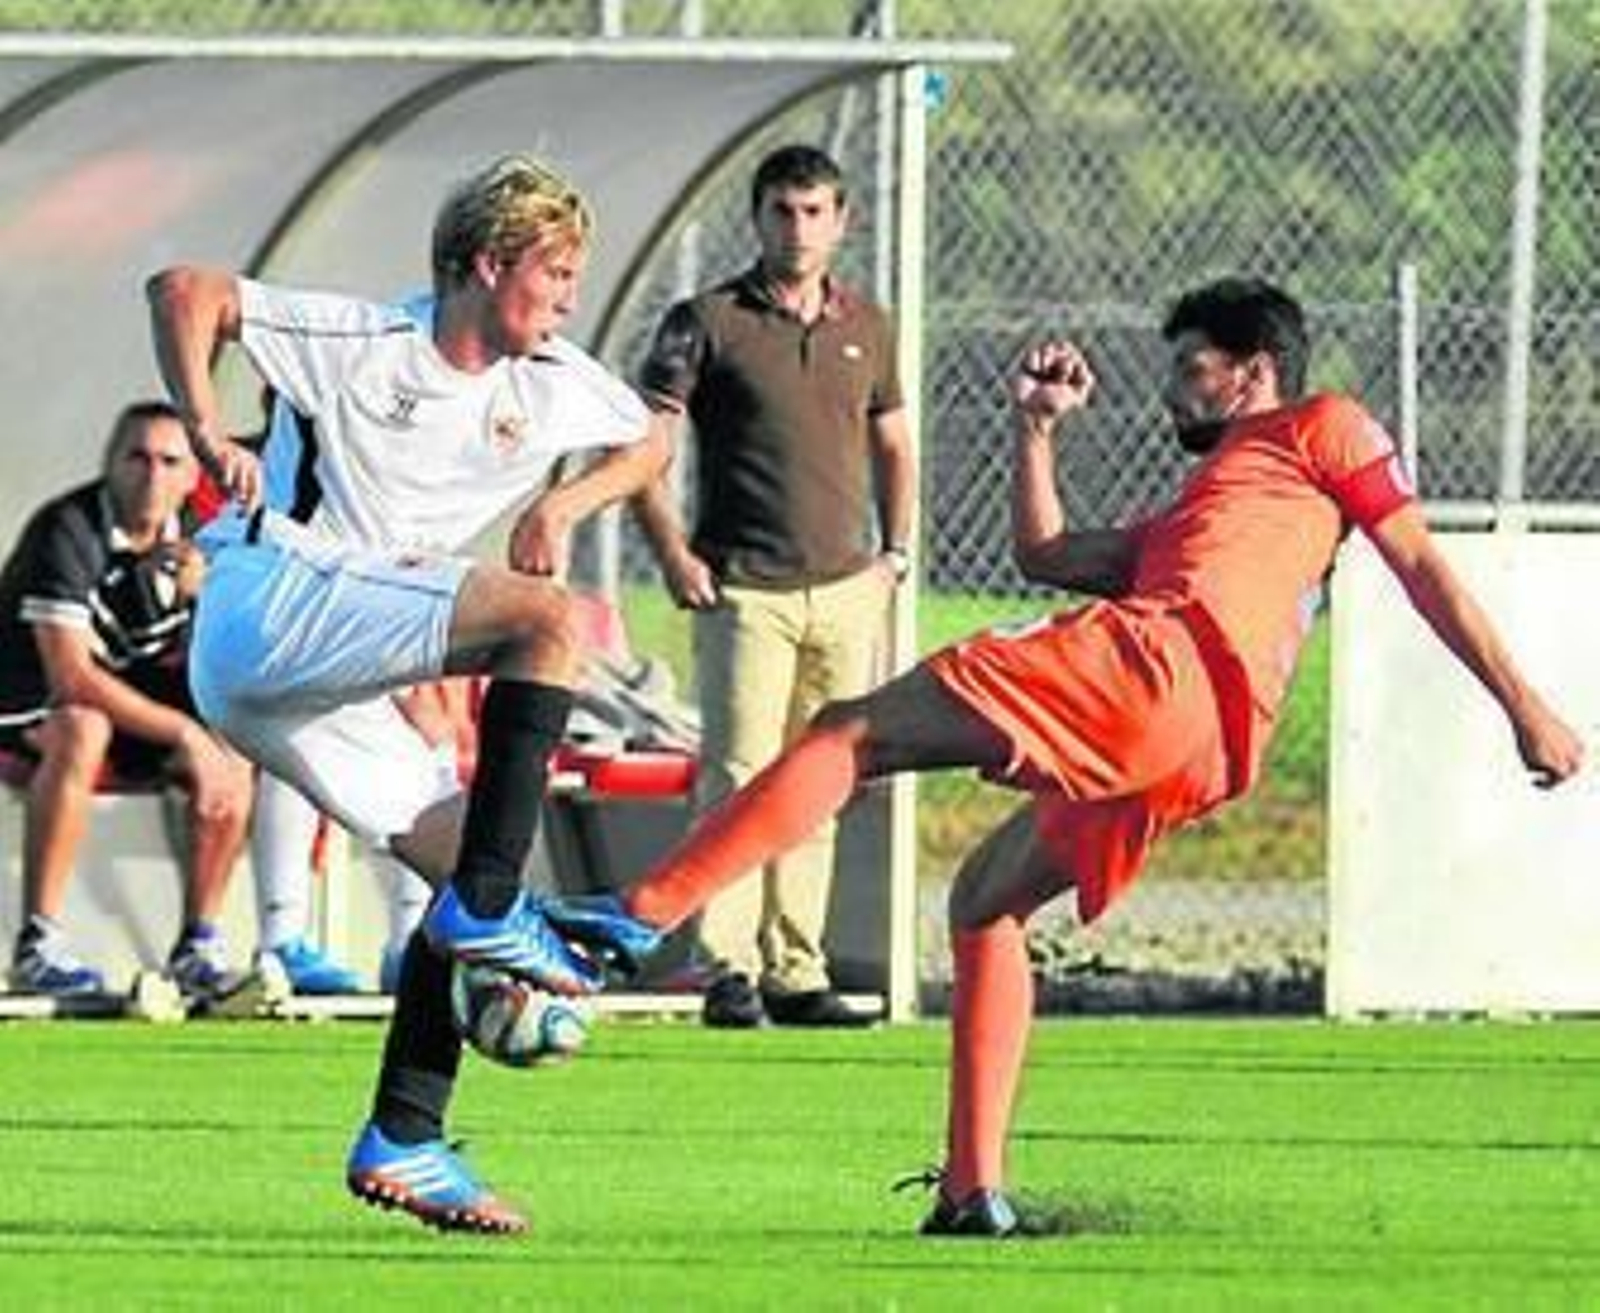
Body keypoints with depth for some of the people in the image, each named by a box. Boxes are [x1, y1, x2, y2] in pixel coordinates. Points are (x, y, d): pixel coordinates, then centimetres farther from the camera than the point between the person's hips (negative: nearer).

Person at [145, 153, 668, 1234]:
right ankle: (491, 908, -25)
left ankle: (403, 1142, 5)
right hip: (272, 604, -8)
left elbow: (648, 443, 28)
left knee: (467, 859, 3)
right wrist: (208, 436, -18)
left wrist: (563, 504, 9)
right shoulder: (364, 343, -8)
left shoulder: (552, 385, 11)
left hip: (330, 686, 8)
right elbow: (184, 292, -5)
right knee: (546, 617, -21)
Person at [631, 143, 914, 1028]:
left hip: (845, 591, 5)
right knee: (737, 781, -10)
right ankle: (729, 972, -10)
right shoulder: (710, 322, -2)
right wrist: (673, 554, -10)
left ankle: (797, 972, 11)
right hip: (746, 590, -5)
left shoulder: (867, 329, 13)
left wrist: (893, 551, 14)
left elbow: (892, 445, 26)